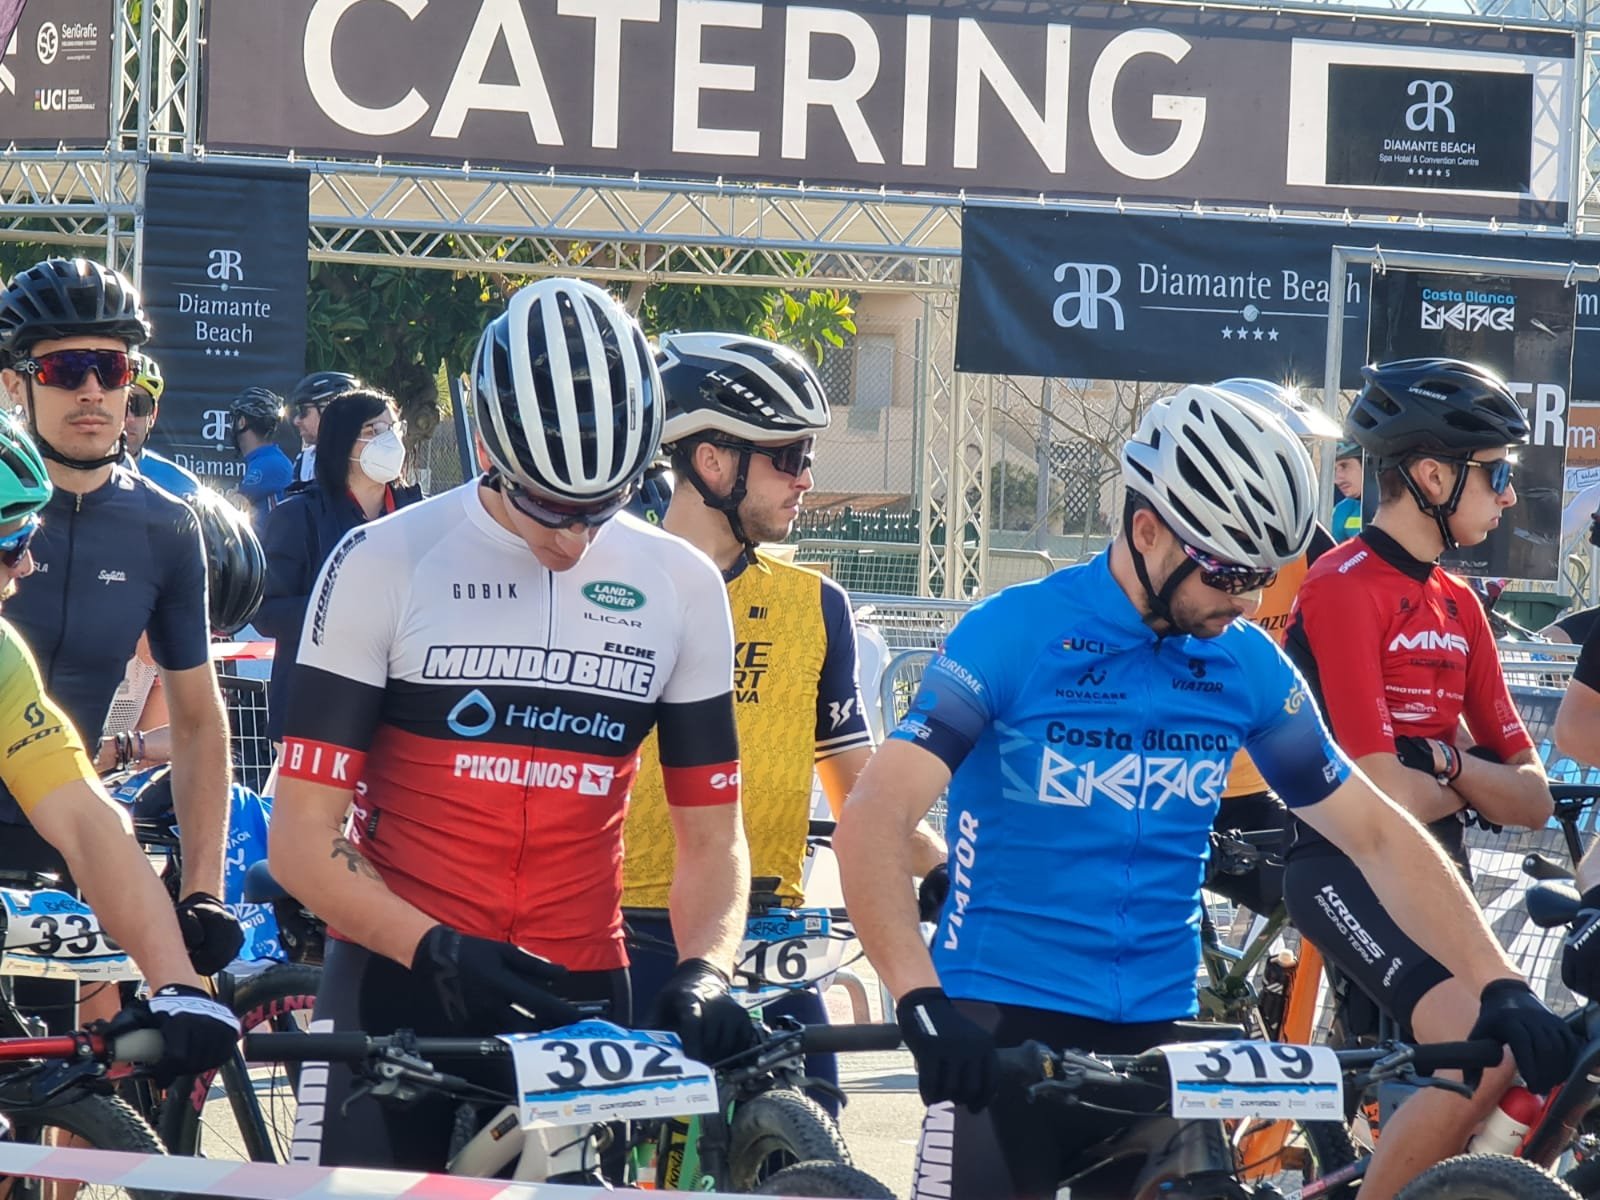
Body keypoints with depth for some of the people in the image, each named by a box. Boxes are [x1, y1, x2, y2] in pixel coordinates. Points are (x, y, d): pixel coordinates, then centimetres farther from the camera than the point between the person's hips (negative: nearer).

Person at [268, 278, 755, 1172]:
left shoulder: (681, 587, 6)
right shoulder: (384, 564, -3)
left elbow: (712, 837, 9)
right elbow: (304, 836, -6)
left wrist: (705, 975, -12)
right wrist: (438, 953, -22)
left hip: (582, 1000, 2)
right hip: (401, 994, -2)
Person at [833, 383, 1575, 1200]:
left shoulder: (1249, 666, 4)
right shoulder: (1011, 635, -10)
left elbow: (1376, 834, 10)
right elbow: (874, 819, -19)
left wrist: (1499, 986, -3)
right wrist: (922, 1004, -33)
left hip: (1156, 1038, 4)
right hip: (1000, 1031, -4)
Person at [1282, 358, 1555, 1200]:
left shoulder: (1458, 606, 13)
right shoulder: (1344, 588, -13)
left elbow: (1531, 802, 8)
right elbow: (1387, 798, -19)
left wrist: (1445, 765, -11)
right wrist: (1474, 790, 1)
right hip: (1349, 870, -9)